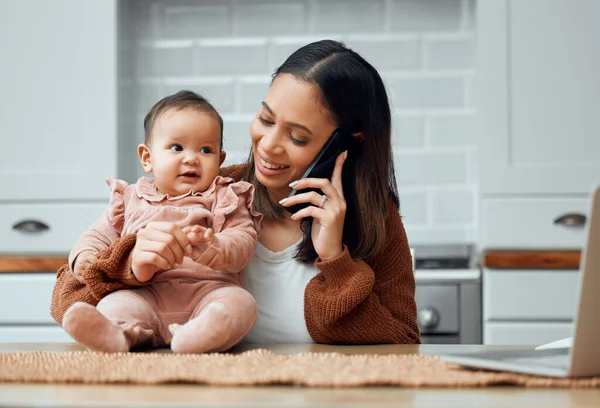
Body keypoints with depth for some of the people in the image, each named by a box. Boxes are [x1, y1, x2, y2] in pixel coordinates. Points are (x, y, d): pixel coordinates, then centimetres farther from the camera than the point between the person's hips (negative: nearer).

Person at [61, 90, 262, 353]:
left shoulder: (224, 199, 15)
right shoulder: (131, 199, 23)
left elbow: (244, 239, 1)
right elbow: (101, 234, 27)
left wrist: (214, 248, -22)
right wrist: (83, 254, 3)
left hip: (208, 290, -2)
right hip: (146, 294, 2)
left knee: (240, 302, -33)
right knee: (114, 303, -28)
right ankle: (115, 334, -61)